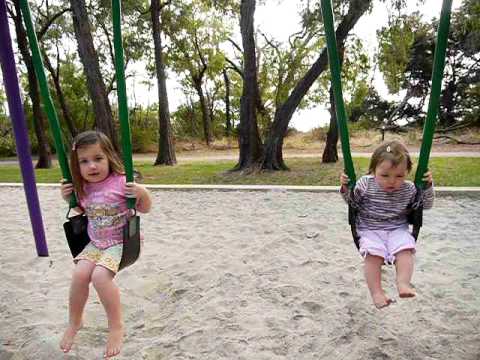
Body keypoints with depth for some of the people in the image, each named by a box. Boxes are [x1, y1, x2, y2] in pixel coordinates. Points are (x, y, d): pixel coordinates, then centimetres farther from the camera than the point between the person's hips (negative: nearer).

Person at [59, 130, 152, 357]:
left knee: (100, 276, -25)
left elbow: (144, 209, -8)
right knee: (80, 274, -13)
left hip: (120, 242, -6)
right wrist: (68, 198, 5)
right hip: (95, 243, 6)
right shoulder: (83, 187, 2)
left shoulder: (121, 182, -17)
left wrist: (143, 193, -28)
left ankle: (116, 326, -4)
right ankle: (74, 322, 15)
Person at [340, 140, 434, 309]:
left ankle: (403, 283, -20)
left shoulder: (409, 189, -3)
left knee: (405, 250, -26)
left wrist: (428, 186, -8)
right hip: (370, 230, -2)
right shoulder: (365, 184, -7)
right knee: (373, 254, -26)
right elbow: (352, 202, 4)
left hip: (398, 230, 2)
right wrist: (345, 188, -15)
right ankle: (376, 291, -19)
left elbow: (426, 204, 8)